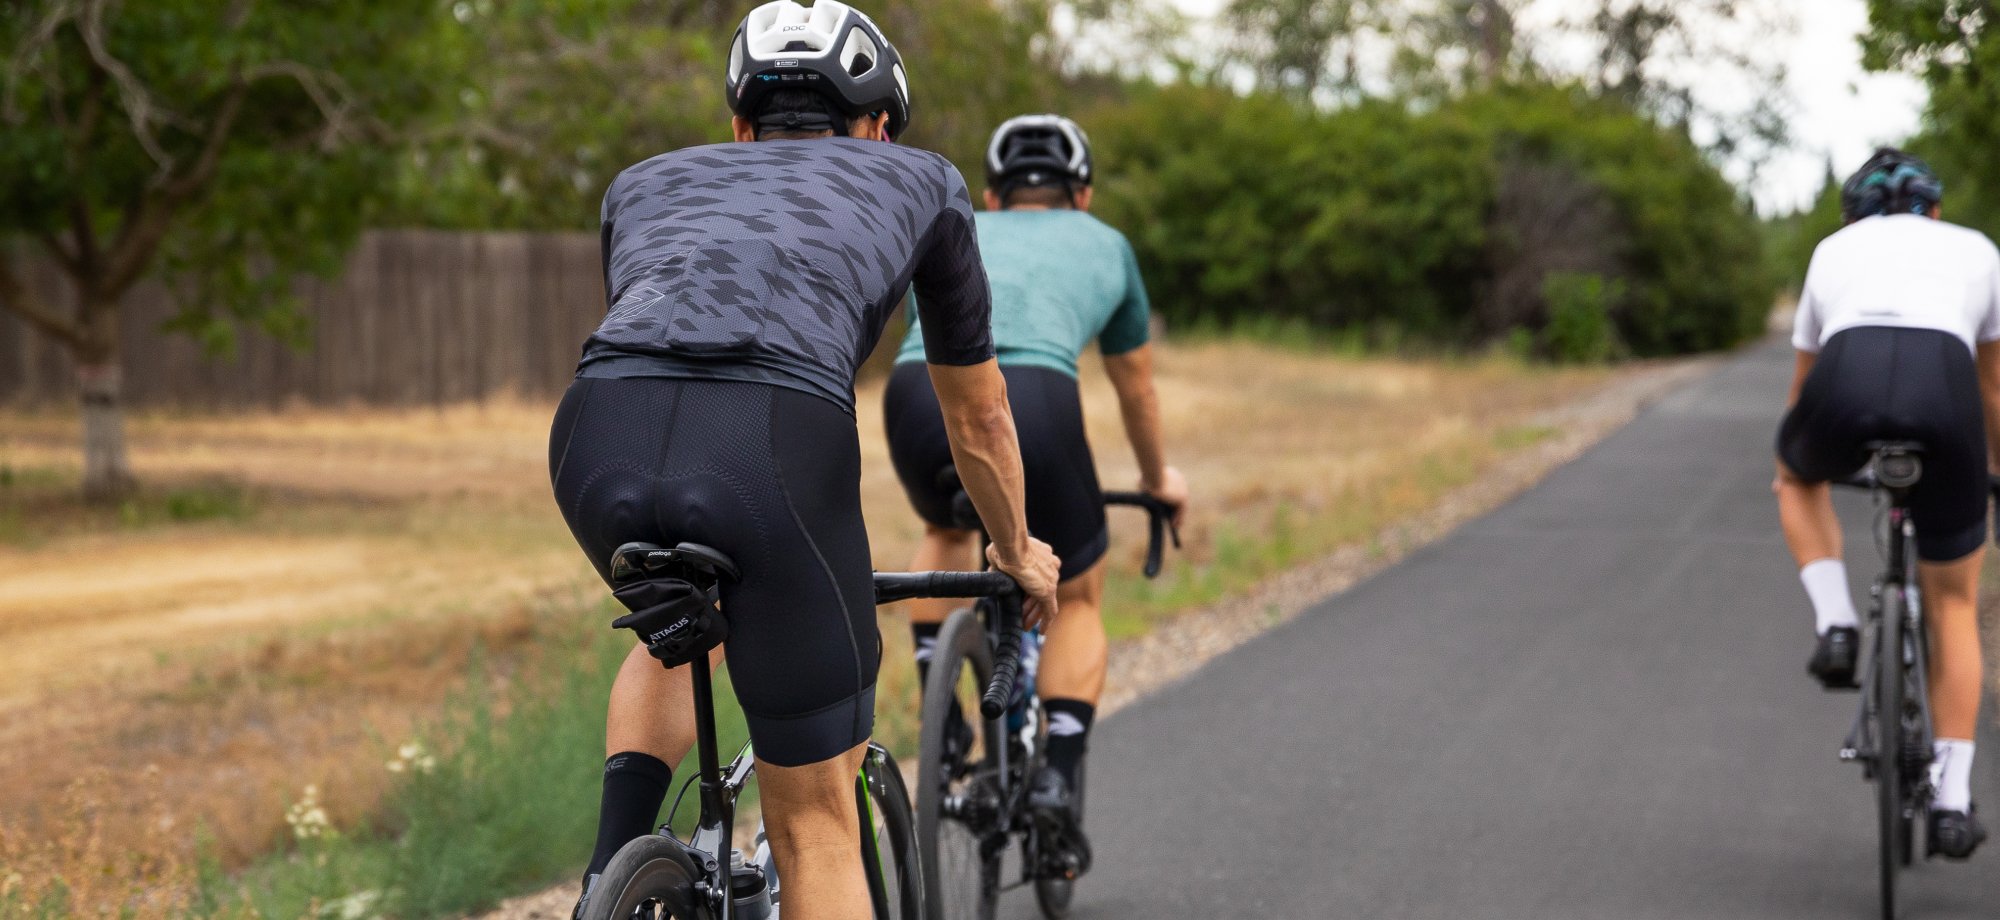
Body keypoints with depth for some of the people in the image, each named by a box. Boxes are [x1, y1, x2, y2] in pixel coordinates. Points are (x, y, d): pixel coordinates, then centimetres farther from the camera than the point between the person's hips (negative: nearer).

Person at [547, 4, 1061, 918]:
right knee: (815, 819, 13)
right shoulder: (919, 181, 32)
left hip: (598, 438, 3)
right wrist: (1017, 552, 60)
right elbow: (978, 416, 42)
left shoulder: (646, 181, 37)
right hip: (777, 447, -3)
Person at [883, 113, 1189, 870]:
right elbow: (1136, 389, 44)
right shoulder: (1104, 245, 32)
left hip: (919, 393, 3)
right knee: (1078, 596, 21)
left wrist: (940, 455, 68)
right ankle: (1059, 774, 3)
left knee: (946, 531, 37)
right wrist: (1158, 479, 62)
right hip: (1031, 398, -2)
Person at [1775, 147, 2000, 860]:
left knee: (1799, 477, 39)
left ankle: (1835, 625, 16)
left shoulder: (1835, 248, 33)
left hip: (1847, 383, 0)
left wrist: (1793, 466, 62)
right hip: (1942, 391, 0)